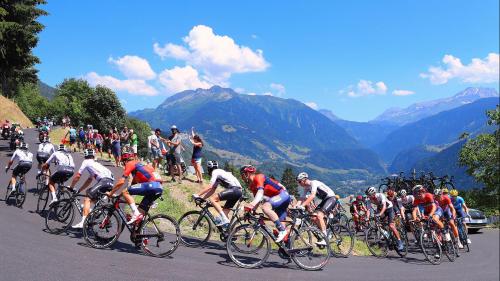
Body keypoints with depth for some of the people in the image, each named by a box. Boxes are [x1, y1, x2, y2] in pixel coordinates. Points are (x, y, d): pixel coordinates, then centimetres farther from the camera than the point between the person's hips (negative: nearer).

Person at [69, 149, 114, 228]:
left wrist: (71, 187, 23)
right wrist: (79, 190, 37)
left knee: (87, 199, -9)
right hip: (111, 181, 8)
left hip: (104, 180, -8)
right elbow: (89, 180, 37)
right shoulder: (95, 163, 36)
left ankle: (83, 222, -21)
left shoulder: (86, 162, 14)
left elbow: (77, 176, 12)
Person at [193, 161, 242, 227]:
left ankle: (224, 219, -18)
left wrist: (197, 195, -11)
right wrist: (202, 198, 20)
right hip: (239, 191, 10)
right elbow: (212, 190, 26)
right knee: (225, 211, 12)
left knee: (213, 199, -13)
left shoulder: (215, 172, -1)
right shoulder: (218, 174, 26)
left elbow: (209, 186, -13)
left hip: (234, 190, -10)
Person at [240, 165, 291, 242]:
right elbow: (257, 199, 13)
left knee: (265, 207, -30)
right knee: (280, 223, 9)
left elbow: (260, 192, -29)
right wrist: (250, 210, 1)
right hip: (278, 197, 10)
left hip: (283, 194, -10)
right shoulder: (252, 185, 13)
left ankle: (282, 230, -25)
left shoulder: (258, 177, -13)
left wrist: (252, 204, -43)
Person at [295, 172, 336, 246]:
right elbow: (303, 199, 1)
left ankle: (324, 239, -24)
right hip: (324, 199, 9)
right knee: (314, 217, -4)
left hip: (331, 197, -9)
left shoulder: (313, 183, -22)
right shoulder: (306, 187, 3)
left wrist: (302, 205, -43)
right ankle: (325, 233, 11)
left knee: (319, 215, -24)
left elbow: (312, 196, -36)